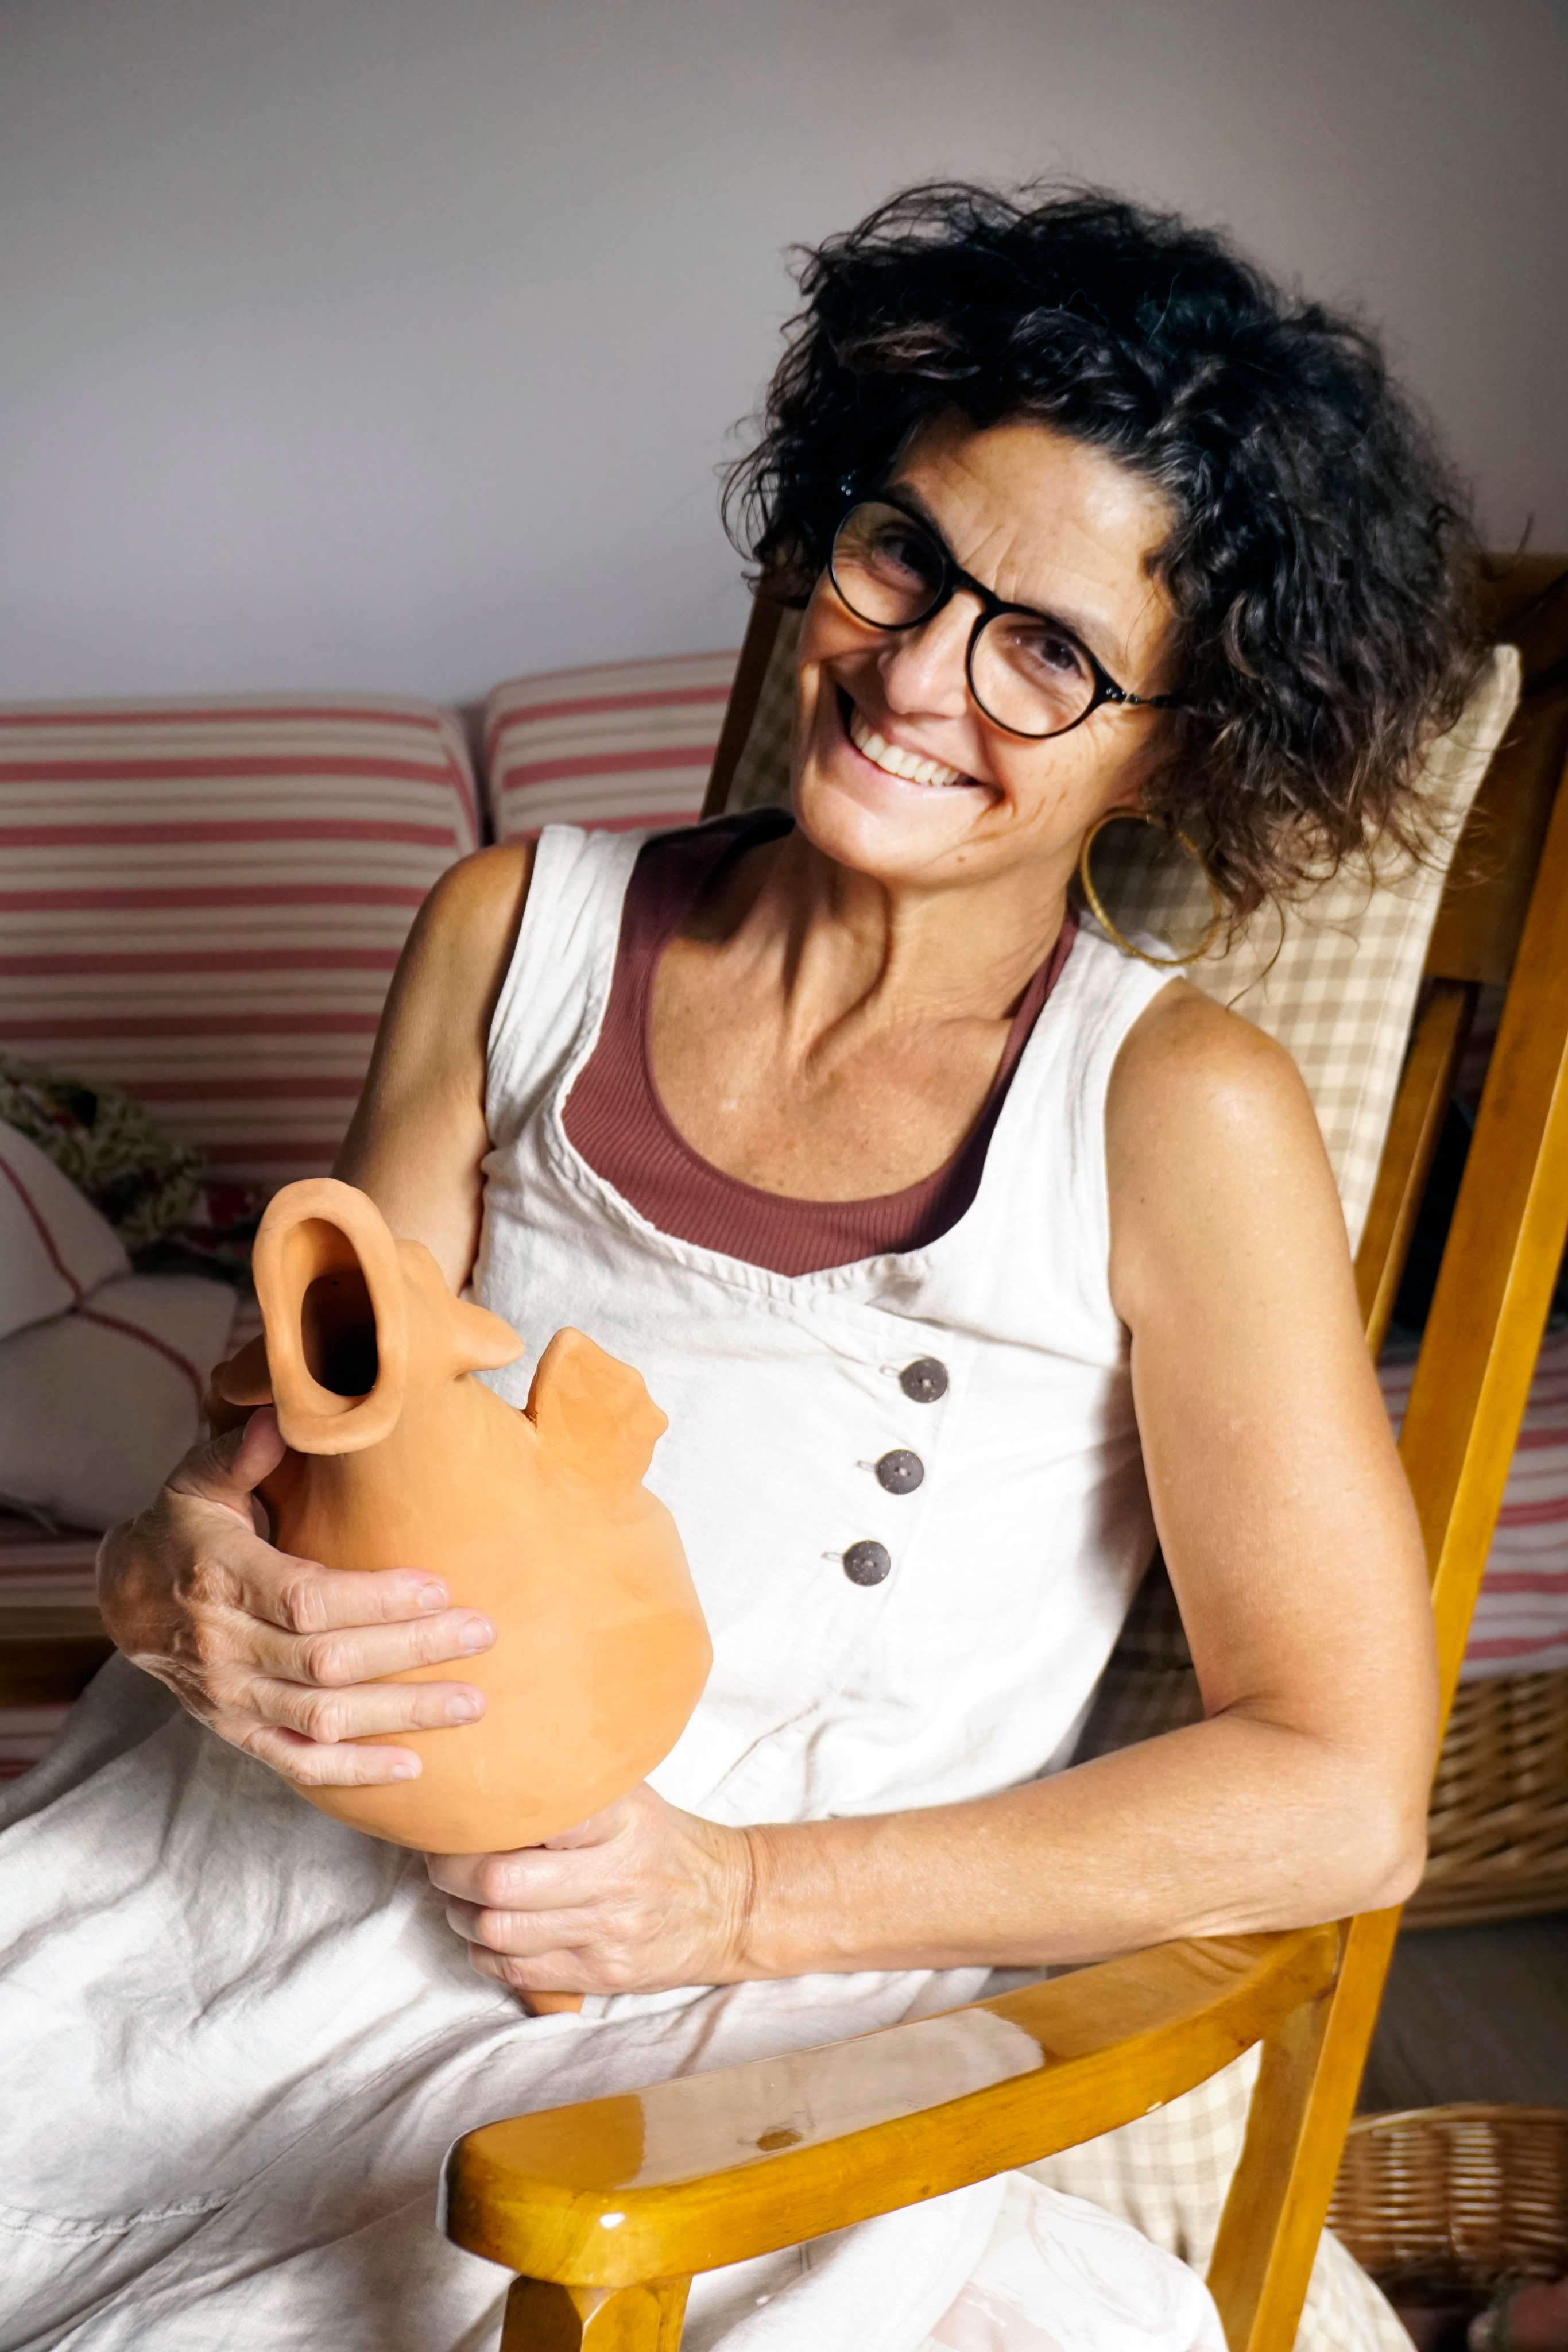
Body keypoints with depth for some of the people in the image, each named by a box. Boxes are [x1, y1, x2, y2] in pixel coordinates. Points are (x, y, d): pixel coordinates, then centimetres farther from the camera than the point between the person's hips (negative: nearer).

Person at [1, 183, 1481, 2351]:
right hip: (248, 1856, 4)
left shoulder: (1175, 1116, -9)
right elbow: (303, 1450, 8)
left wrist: (747, 1894, -14)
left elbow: (1342, 1799, -8)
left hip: (718, 2033, -4)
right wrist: (191, 1581, -17)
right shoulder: (522, 934, 6)